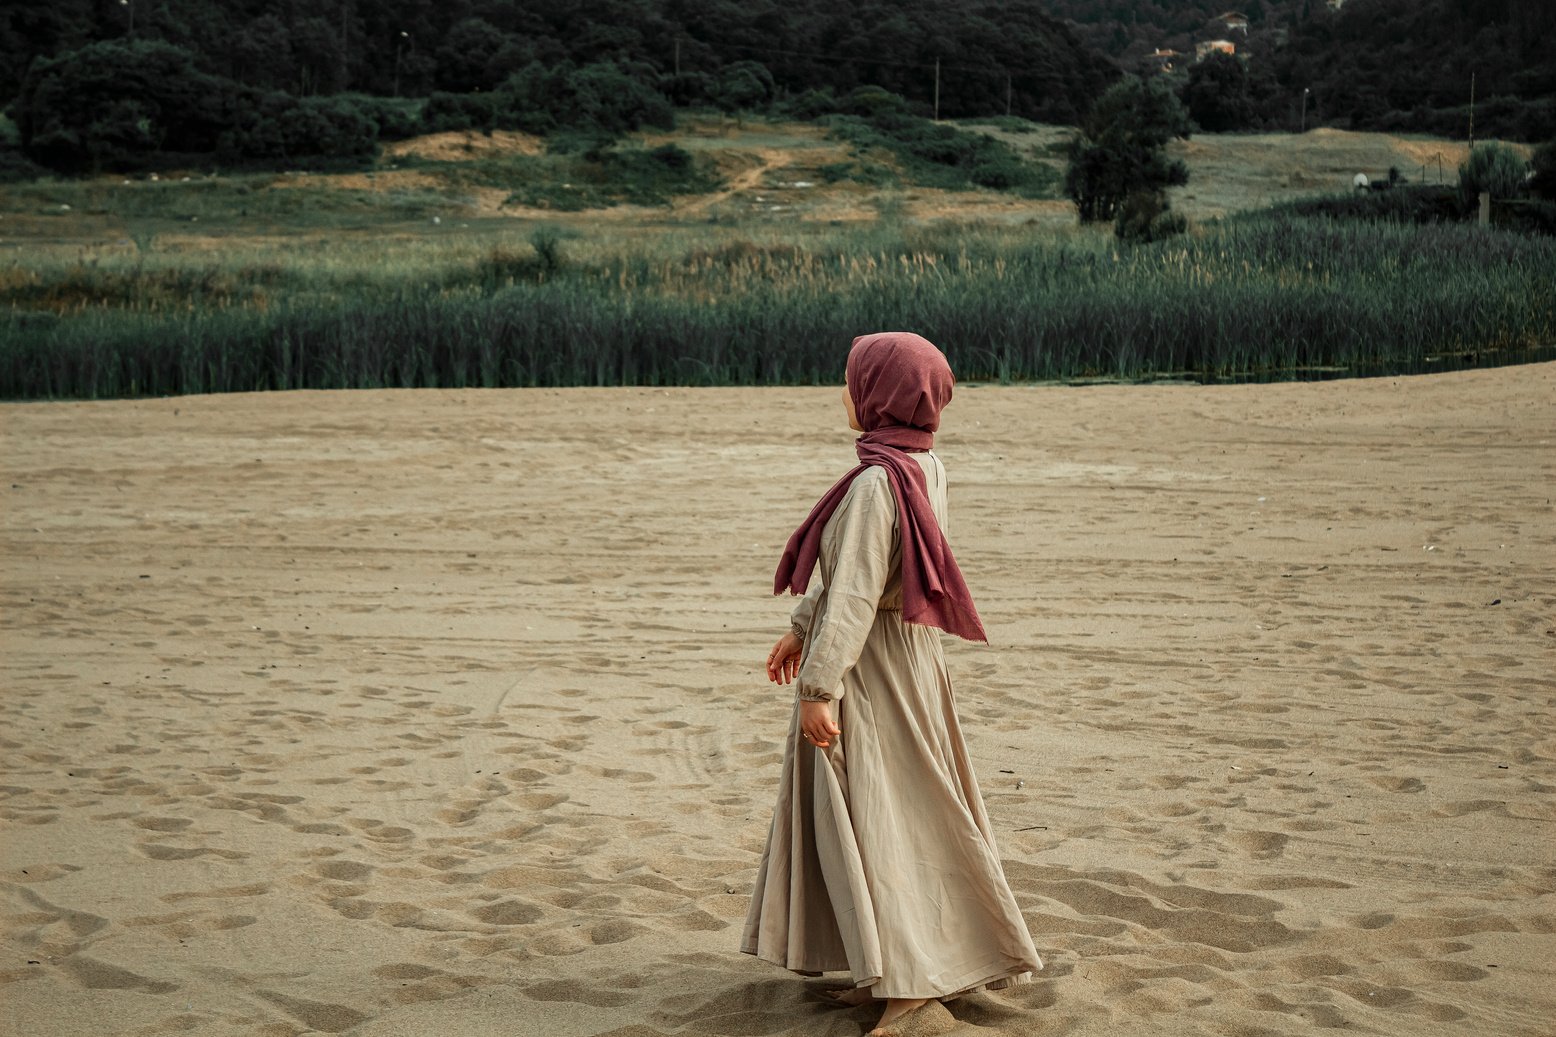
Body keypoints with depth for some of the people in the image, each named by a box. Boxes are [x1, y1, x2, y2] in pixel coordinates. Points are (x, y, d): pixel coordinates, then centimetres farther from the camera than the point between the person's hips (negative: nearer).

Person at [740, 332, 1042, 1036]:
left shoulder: (876, 483, -23)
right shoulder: (921, 467, 6)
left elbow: (854, 594, -25)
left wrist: (819, 687, -22)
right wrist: (801, 629, 22)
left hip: (869, 667, -10)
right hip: (900, 654, 10)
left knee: (874, 818, -1)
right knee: (877, 816, 17)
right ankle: (888, 972, 27)